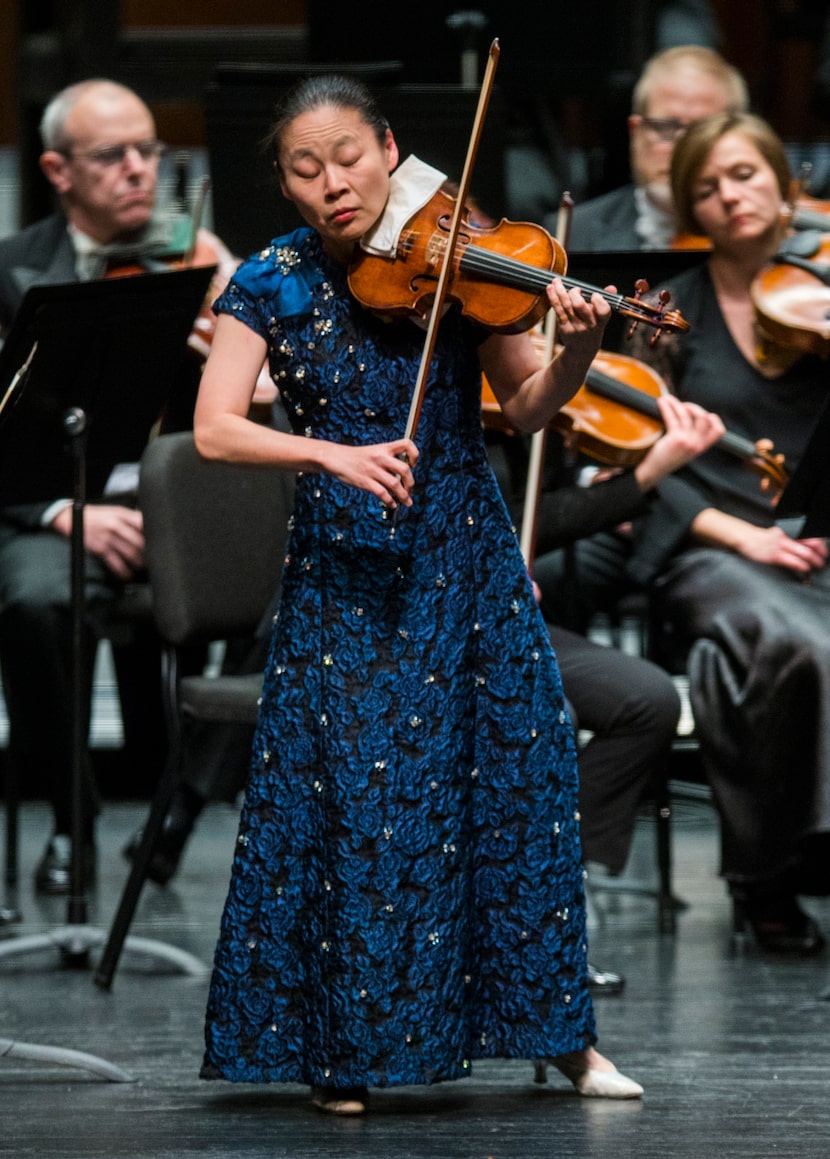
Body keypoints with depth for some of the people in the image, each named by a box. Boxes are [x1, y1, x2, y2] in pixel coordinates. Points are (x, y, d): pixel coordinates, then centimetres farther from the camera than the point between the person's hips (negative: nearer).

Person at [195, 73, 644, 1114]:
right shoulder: (271, 285, -3)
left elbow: (525, 408, -1)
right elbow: (214, 429, -13)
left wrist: (574, 354, -21)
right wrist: (330, 453, -27)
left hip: (468, 564, 1)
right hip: (343, 575, -1)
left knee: (517, 783, 1)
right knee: (351, 801, -4)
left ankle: (561, 1031, 13)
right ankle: (343, 1043, 8)